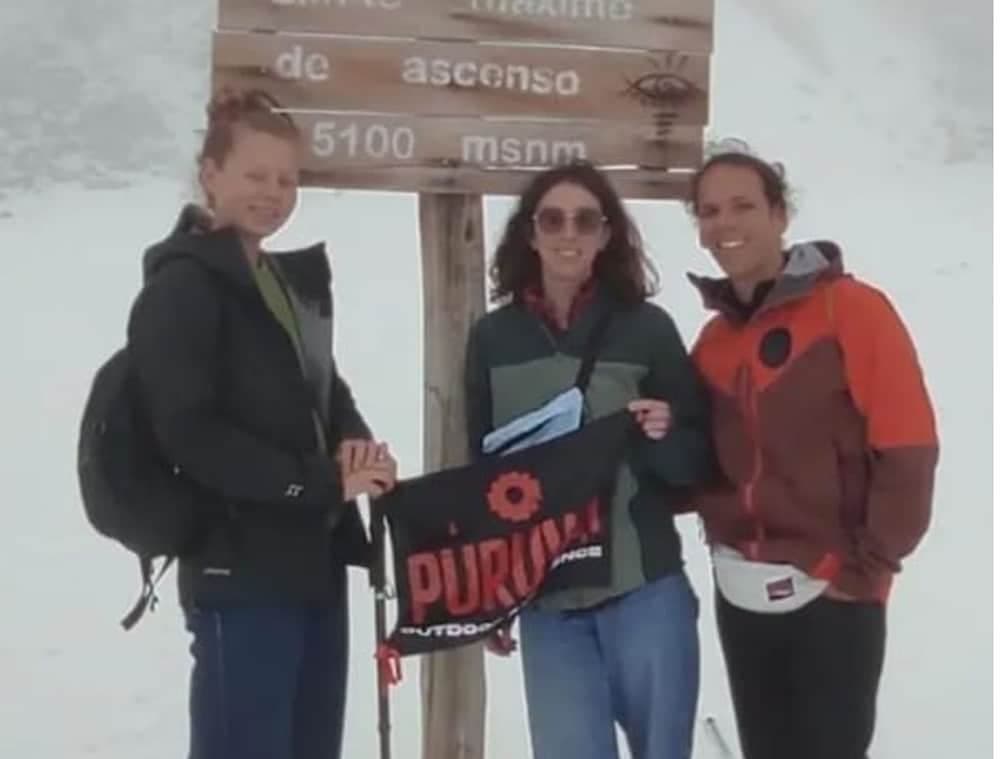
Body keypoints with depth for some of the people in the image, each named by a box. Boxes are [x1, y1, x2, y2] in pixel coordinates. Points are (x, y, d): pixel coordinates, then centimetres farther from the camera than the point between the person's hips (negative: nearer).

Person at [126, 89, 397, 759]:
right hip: (240, 573, -8)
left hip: (316, 563, 9)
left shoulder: (295, 281, 15)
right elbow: (191, 435, -20)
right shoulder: (182, 286, -10)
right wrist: (323, 482, -20)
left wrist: (358, 443, -4)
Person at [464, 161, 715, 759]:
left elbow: (700, 463, 5)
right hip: (544, 599, 1)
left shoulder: (647, 328, 0)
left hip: (645, 590, -1)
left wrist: (666, 437, -18)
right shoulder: (493, 338, 5)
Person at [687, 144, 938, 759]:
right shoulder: (713, 340, 10)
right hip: (740, 595, 6)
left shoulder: (854, 311, -8)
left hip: (833, 593, -6)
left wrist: (866, 567, -11)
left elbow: (907, 450, -12)